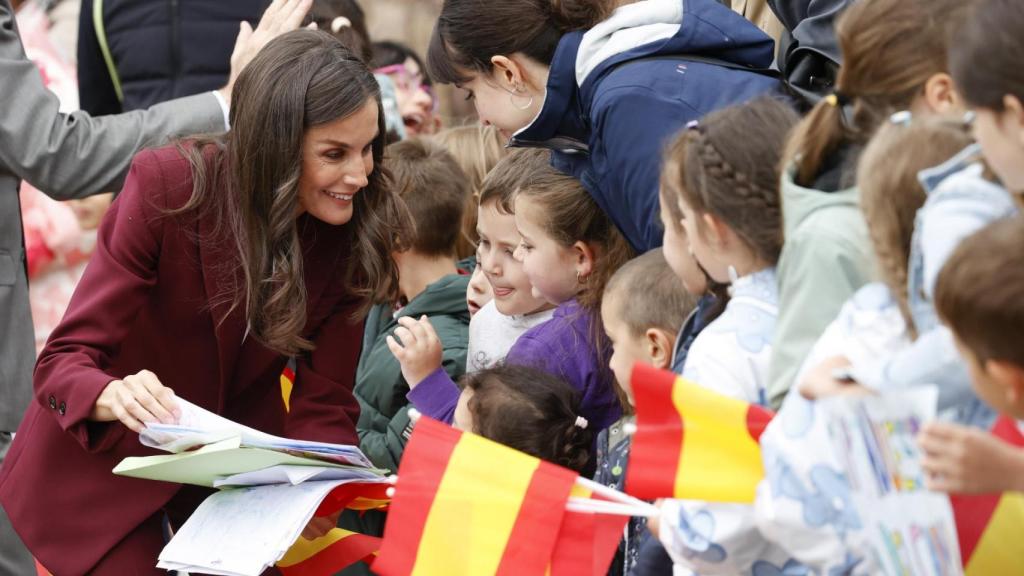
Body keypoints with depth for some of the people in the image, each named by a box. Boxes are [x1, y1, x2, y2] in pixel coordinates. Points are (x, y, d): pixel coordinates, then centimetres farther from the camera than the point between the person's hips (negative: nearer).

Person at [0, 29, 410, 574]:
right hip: (107, 462, -3)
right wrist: (116, 397, -47)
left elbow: (323, 407, -12)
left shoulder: (358, 229, -15)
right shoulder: (166, 187, -25)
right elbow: (64, 362, -24)